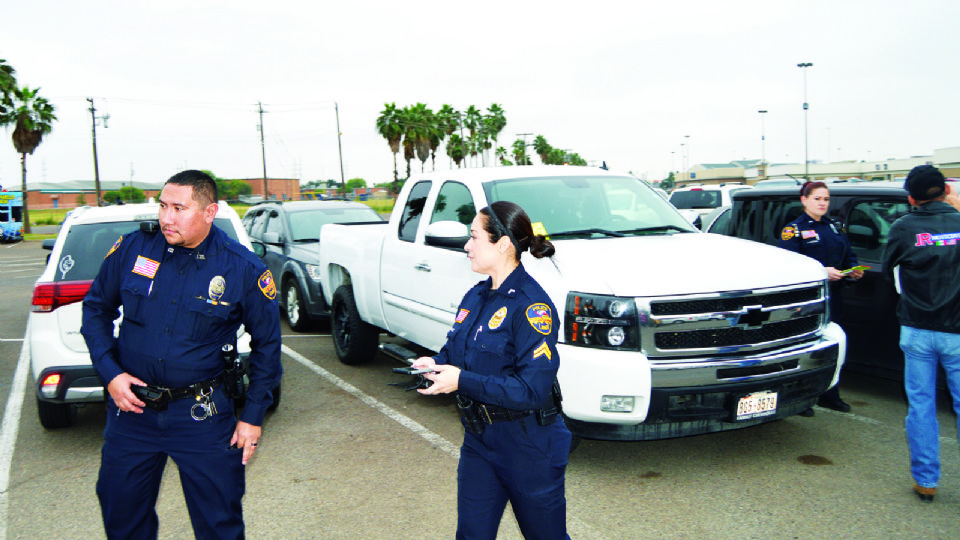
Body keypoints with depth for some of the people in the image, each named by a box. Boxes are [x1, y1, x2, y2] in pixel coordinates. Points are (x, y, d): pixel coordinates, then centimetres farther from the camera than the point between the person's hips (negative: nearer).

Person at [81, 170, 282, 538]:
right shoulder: (133, 248, -4)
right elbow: (96, 308, 10)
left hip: (203, 415, -2)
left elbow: (267, 344, -1)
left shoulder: (243, 270, -11)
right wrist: (110, 372, -3)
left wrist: (253, 415, -2)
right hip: (130, 406, 3)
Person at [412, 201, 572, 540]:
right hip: (479, 439, 7)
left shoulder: (531, 305, -21)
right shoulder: (476, 296, 5)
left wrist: (463, 381, -26)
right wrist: (436, 363, -7)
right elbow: (457, 349, 15)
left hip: (528, 448, -7)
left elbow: (533, 388, -26)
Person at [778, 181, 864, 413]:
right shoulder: (794, 229, -2)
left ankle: (830, 396, 22)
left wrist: (854, 270, -1)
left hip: (832, 295, 6)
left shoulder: (835, 227, 19)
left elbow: (849, 256, 21)